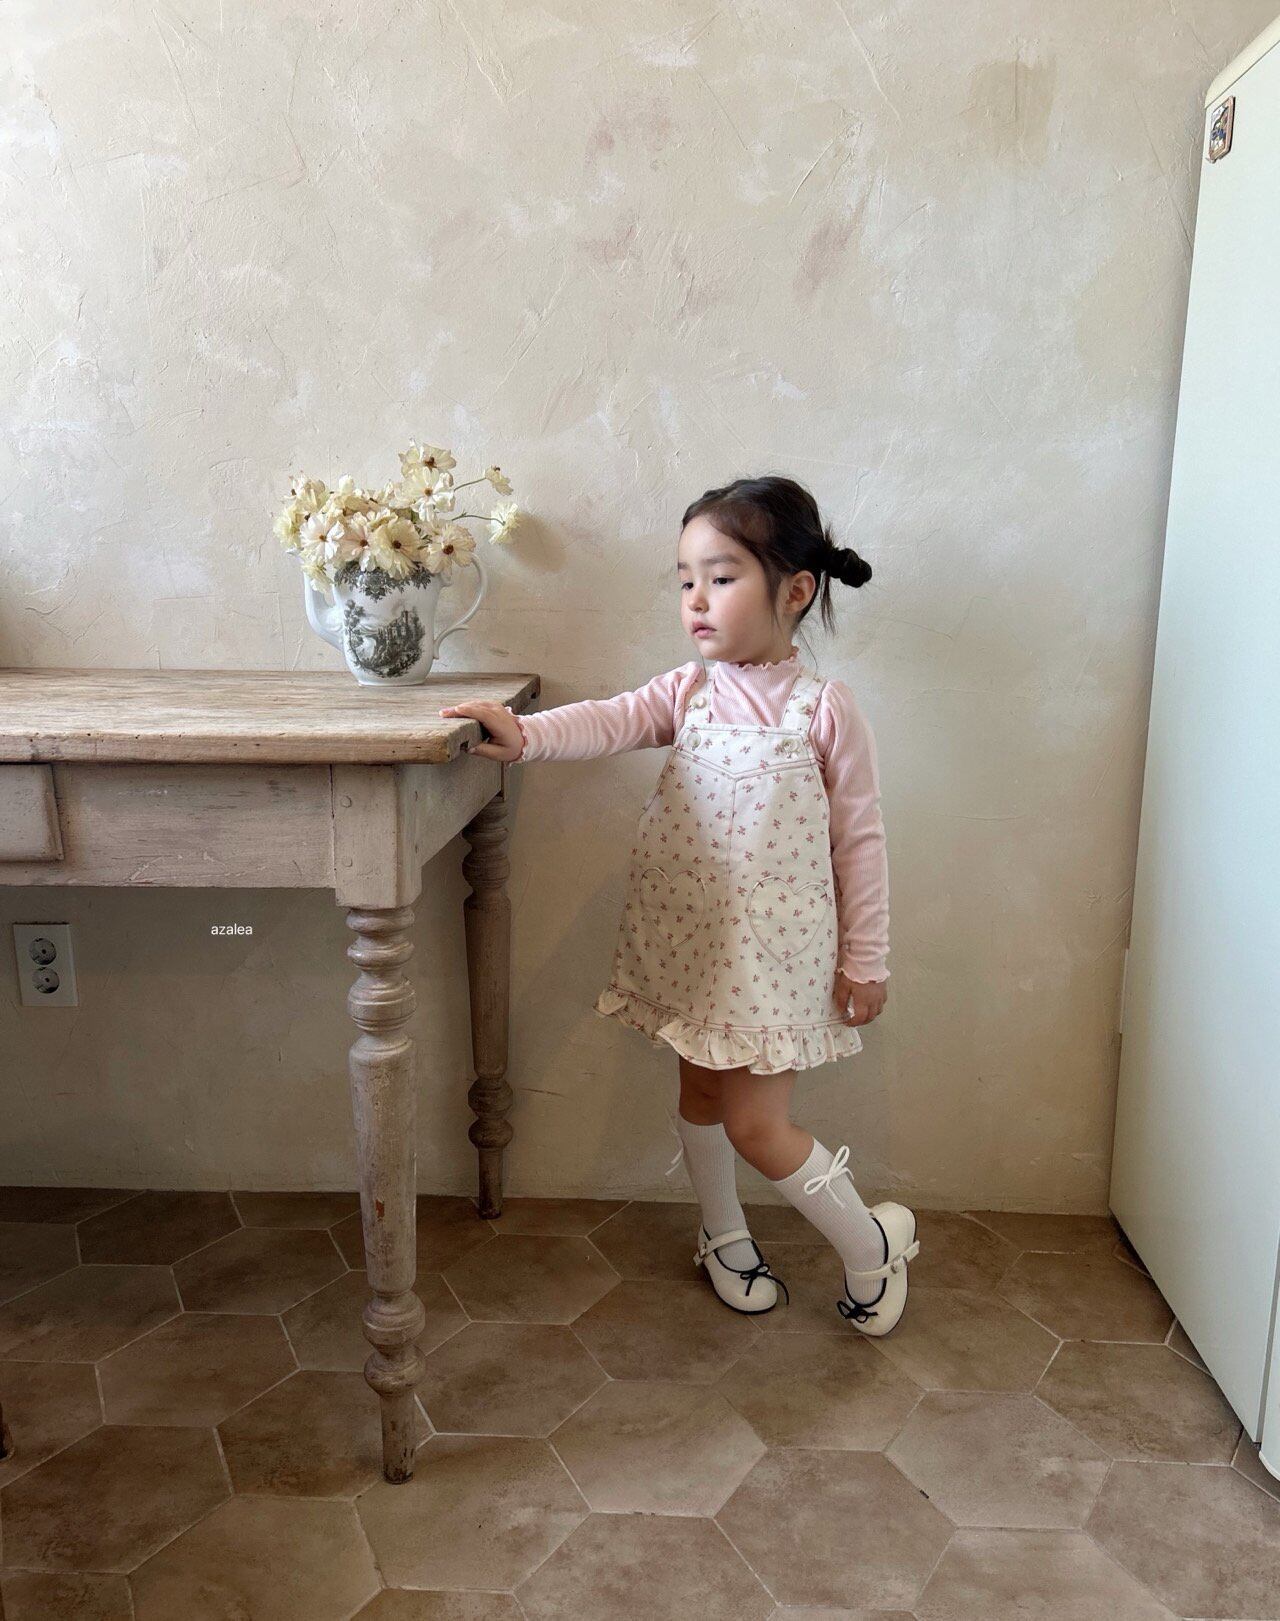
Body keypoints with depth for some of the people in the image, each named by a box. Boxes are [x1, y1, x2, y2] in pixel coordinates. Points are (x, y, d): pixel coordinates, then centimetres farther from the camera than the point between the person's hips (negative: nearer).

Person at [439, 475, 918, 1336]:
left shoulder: (825, 708, -10)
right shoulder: (688, 693, 1)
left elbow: (860, 839, -7)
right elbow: (608, 720, -17)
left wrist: (866, 959, -5)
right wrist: (524, 733, -37)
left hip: (778, 949, -4)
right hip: (690, 940, 5)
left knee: (755, 1124, -1)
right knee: (702, 1092, 17)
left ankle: (874, 1241, 24)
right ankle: (725, 1238, 42)